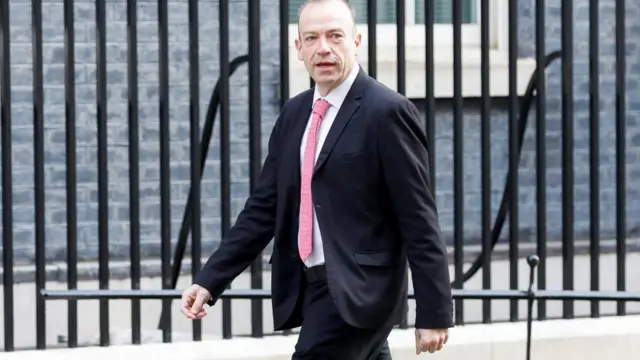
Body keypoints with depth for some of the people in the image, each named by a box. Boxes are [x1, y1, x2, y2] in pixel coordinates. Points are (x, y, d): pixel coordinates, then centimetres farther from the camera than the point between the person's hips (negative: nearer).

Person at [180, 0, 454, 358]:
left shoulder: (387, 112, -10)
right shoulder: (294, 113, 13)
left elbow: (419, 219, -12)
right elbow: (264, 208, 14)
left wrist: (434, 312, -15)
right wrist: (210, 281, 6)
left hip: (356, 291, -7)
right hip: (309, 287, 7)